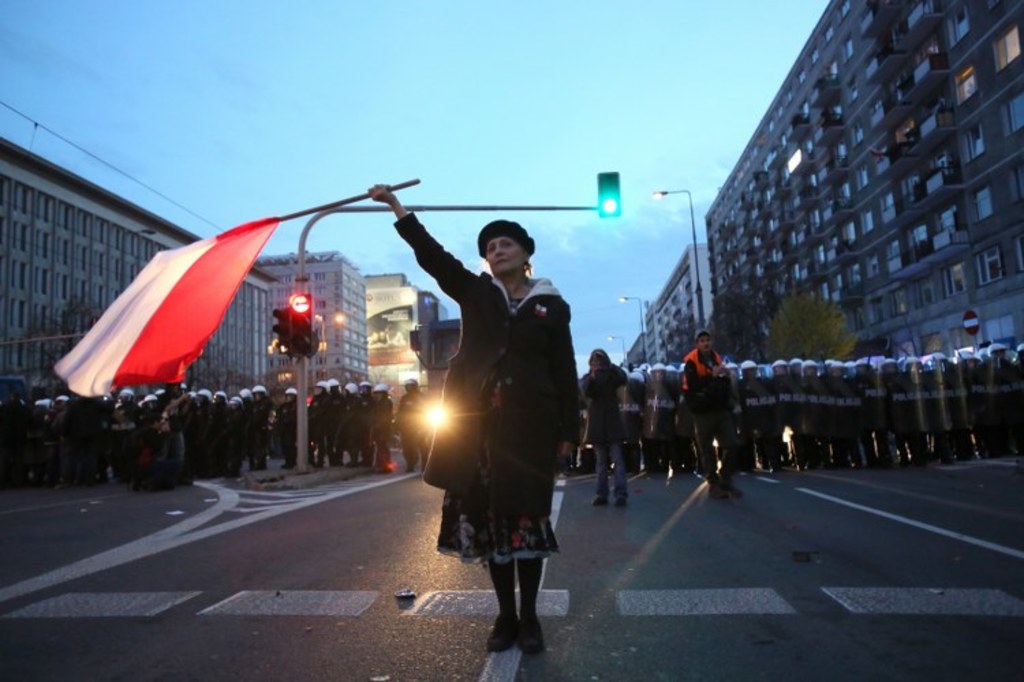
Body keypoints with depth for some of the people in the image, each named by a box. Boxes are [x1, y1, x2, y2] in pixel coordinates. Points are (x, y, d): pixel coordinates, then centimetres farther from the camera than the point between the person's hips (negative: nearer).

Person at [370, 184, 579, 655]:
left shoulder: (552, 306, 6)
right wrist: (397, 207, -4)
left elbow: (565, 372, 4)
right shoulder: (474, 292, 10)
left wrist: (568, 429, 0)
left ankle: (529, 617, 15)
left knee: (528, 515, 2)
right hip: (477, 417, 2)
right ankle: (505, 616, 18)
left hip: (530, 421, -1)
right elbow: (431, 254, 3)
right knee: (489, 516, 5)